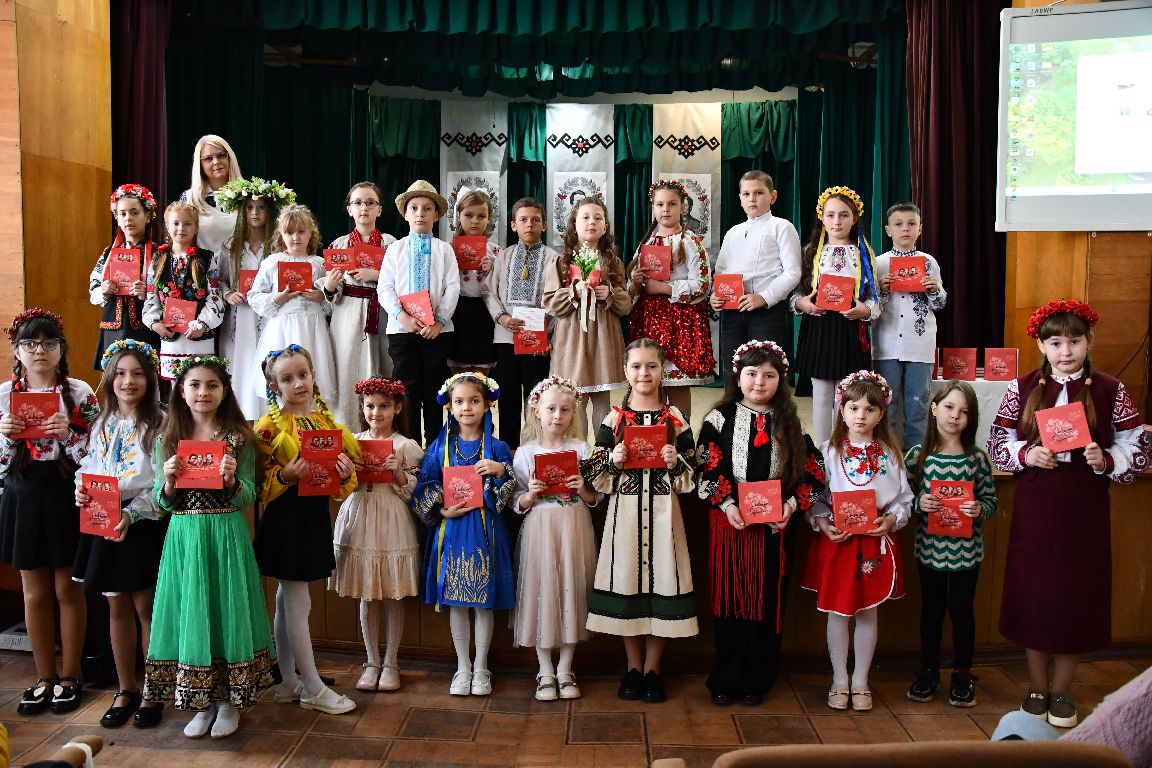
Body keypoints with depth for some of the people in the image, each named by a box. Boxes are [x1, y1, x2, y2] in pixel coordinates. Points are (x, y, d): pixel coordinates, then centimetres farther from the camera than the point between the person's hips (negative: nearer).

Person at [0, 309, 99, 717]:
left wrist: (67, 433, -22)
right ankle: (45, 677, 24)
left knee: (67, 590, 7)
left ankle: (70, 677, 21)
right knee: (34, 593, 10)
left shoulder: (80, 393, -4)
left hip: (67, 497, -2)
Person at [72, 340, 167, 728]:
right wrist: (82, 492, -6)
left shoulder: (159, 424, -9)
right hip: (105, 522, 6)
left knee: (145, 607, 2)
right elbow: (88, 468, 15)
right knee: (117, 607, 12)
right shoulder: (102, 425, 10)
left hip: (145, 523, -5)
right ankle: (125, 689, 24)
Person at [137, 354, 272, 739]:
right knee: (189, 612, 6)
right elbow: (162, 503, 5)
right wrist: (169, 481, -15)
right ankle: (201, 702, 21)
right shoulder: (167, 439, 6)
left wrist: (231, 480, -22)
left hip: (227, 535, -2)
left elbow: (247, 498, -3)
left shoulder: (238, 438, 0)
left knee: (227, 610, 2)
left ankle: (229, 700, 17)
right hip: (183, 535, 2)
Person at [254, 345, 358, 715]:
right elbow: (260, 483, -10)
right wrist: (285, 475, -27)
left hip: (316, 516, 6)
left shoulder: (326, 420, 8)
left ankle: (287, 681, 25)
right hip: (285, 518, -6)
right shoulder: (269, 425, -8)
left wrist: (345, 473, -10)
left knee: (287, 601, 17)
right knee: (298, 604, -1)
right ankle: (313, 689, 9)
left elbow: (344, 485, 12)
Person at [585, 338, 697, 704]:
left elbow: (692, 474, 7)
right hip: (625, 509, 0)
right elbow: (596, 474, 5)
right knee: (625, 578, 3)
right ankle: (633, 667, 20)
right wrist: (613, 460, -14)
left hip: (663, 510, 0)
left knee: (661, 578, 1)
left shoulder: (676, 419, 4)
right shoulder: (613, 419, 4)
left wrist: (677, 462, -13)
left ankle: (653, 668, 17)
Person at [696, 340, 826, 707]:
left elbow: (811, 471, 4)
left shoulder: (790, 423, 6)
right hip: (730, 522, -1)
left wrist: (791, 505, -10)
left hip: (776, 525, 2)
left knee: (768, 603, 7)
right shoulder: (721, 418, 1)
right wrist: (727, 504, -17)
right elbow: (707, 467, -5)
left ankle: (758, 680, 20)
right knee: (730, 599, 4)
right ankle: (725, 680, 16)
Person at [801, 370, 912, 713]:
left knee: (868, 613, 10)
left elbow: (904, 500, 5)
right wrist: (822, 523, -17)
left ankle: (860, 681, 25)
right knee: (837, 613, 7)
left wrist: (891, 520, -13)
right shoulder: (828, 451, -3)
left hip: (876, 542, 1)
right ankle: (839, 680, 23)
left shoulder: (890, 455, 2)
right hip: (836, 541, -1)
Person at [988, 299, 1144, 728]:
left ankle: (1061, 691, 25)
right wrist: (1026, 454, -13)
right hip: (1035, 510, 1)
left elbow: (1136, 453, 2)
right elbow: (996, 444, 6)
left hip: (1085, 512, 0)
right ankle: (1037, 689, 25)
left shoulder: (1110, 391, -1)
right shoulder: (1023, 388, 1)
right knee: (1033, 594, 7)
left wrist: (1105, 461, -17)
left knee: (1077, 596, 7)